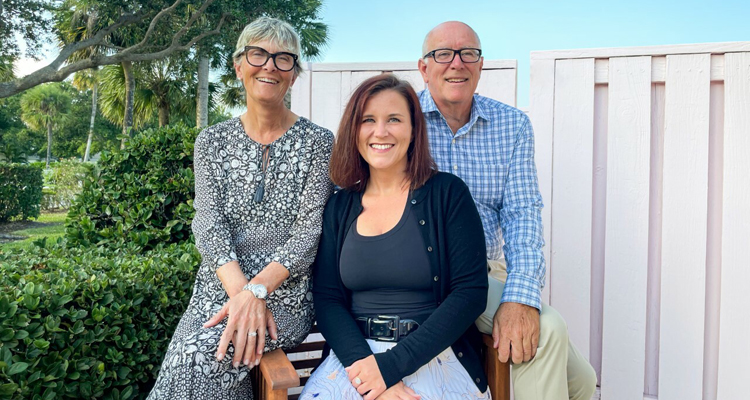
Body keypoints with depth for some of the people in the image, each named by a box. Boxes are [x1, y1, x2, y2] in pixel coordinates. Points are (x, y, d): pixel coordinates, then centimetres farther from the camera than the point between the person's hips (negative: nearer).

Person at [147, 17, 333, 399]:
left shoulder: (317, 142, 2)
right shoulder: (212, 141, 10)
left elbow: (310, 230, -6)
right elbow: (209, 221, -2)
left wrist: (257, 290, -20)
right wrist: (240, 291, -19)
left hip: (286, 296, -2)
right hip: (217, 292, 3)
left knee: (198, 356, -28)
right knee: (187, 361, -27)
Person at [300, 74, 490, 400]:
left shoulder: (447, 194, 0)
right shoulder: (339, 207, 9)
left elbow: (470, 293, -7)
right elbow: (327, 298, 3)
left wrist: (392, 364, -14)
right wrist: (369, 373, -14)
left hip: (436, 355, -2)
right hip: (355, 354, 2)